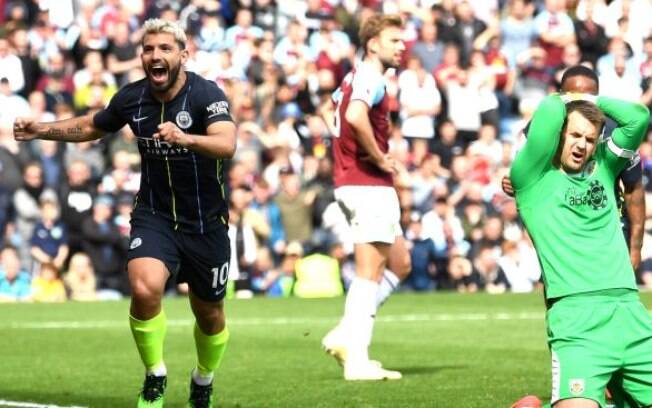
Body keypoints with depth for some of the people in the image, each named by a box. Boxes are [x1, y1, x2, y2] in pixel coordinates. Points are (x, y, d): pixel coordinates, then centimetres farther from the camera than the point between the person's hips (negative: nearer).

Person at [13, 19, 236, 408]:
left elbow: (227, 144, -37)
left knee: (209, 314, 11)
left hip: (206, 222, -1)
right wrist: (42, 130, 1)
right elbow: (91, 126, 15)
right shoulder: (132, 98, -6)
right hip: (154, 215, 2)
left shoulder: (207, 95, -18)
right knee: (144, 289, -26)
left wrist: (186, 139, -56)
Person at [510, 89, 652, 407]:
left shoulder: (603, 167, 21)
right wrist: (564, 100, 15)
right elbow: (550, 114, -6)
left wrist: (590, 100, 21)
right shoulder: (533, 178, 6)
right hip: (575, 316, -5)